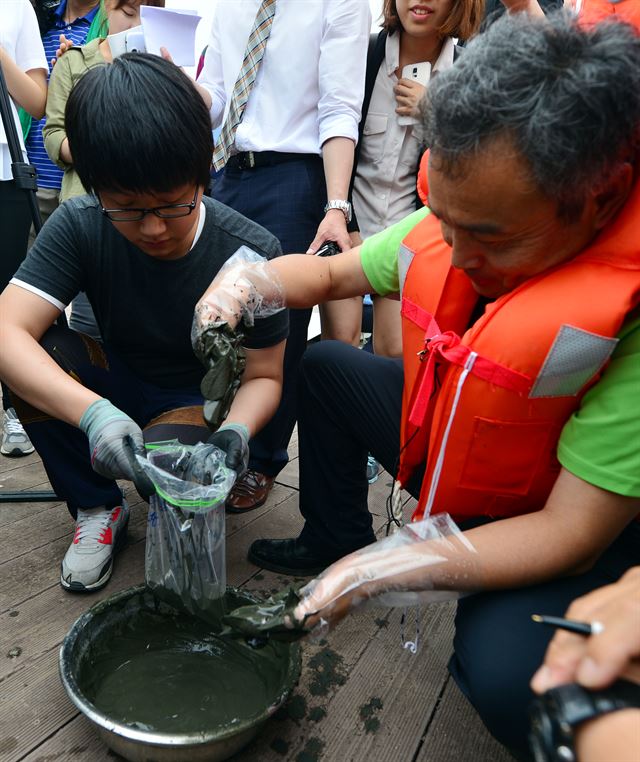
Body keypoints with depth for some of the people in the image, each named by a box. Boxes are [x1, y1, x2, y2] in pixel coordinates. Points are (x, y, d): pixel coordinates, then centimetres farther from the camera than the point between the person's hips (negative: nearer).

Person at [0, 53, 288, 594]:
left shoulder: (251, 254, -24)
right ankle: (98, 508, -3)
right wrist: (93, 412, -45)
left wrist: (236, 431, -36)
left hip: (202, 402, -2)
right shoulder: (79, 226, -18)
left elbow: (264, 376, -14)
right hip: (115, 389, 3)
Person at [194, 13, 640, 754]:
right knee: (325, 364, 6)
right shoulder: (459, 221, -15)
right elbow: (324, 272, 0)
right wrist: (241, 284, -21)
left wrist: (372, 572, -34)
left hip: (580, 530, -5)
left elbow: (573, 532, -29)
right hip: (449, 444, 6)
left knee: (502, 671, -32)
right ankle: (332, 539, 21)